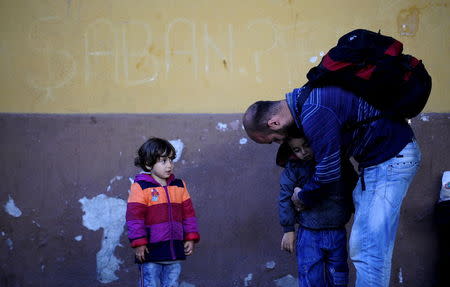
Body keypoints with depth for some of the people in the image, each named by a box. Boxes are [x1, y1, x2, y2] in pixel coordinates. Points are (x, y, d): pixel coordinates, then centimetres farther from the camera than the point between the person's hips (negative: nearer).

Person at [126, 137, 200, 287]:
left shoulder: (179, 186, 9)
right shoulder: (140, 187, -7)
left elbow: (188, 213, 14)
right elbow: (134, 217, -10)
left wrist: (191, 238, 9)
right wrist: (138, 243, -13)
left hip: (175, 251, 5)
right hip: (150, 251, -5)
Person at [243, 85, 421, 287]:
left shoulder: (314, 116, -27)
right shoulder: (303, 98, 5)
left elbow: (328, 172, -20)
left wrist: (303, 197, 0)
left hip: (392, 158, -10)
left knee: (368, 249, -11)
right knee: (360, 246, 12)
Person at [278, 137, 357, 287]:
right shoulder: (292, 168, -5)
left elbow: (354, 187, 13)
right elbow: (285, 199, -3)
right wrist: (288, 230, -5)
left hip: (337, 234, 2)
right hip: (309, 234, -2)